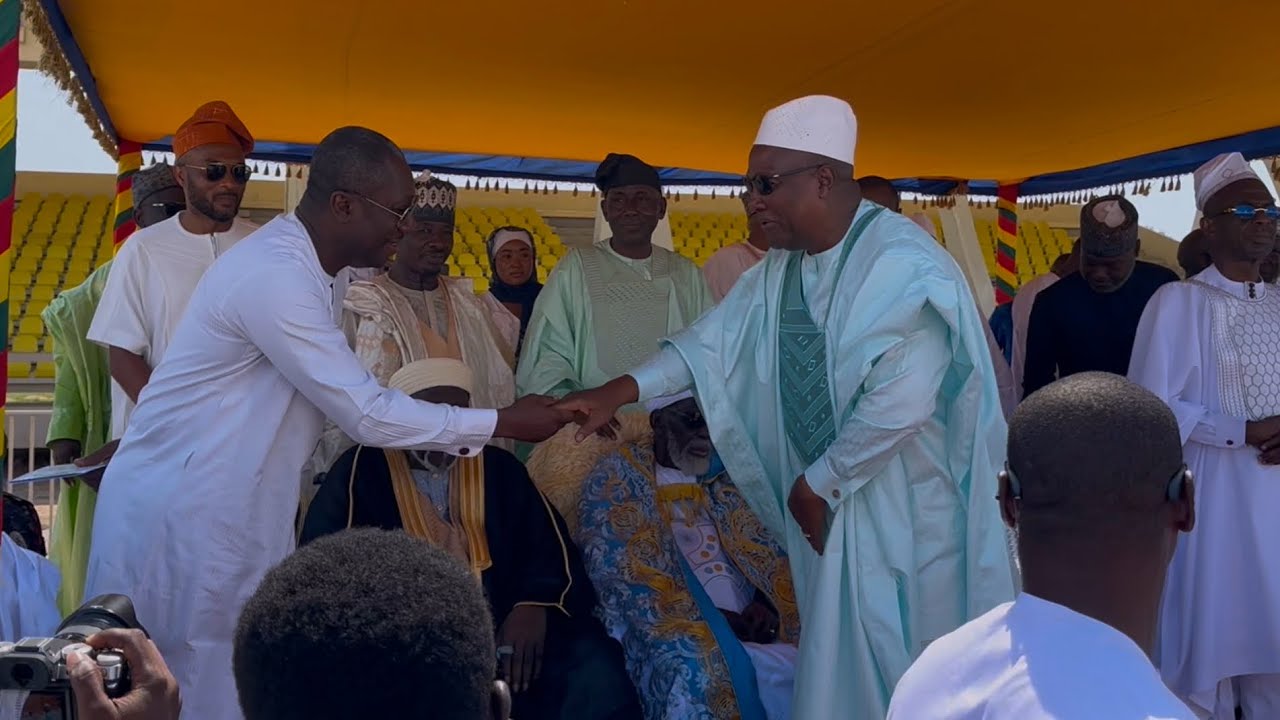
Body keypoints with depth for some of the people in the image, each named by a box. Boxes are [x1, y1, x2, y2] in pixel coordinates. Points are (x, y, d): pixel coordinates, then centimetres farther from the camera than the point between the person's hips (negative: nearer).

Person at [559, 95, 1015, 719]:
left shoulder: (904, 266, -22)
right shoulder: (781, 264, 5)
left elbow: (901, 402, -27)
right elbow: (716, 337, 6)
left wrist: (818, 482, -17)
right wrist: (621, 390, -4)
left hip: (906, 511, -7)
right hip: (827, 505, 8)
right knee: (837, 669, 19)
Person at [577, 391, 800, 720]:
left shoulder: (721, 478, 15)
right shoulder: (618, 481, 0)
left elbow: (763, 552, 11)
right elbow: (628, 577, -10)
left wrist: (767, 604, -10)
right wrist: (715, 618, -15)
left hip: (747, 627, 4)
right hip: (672, 630, -4)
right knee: (700, 673, -33)